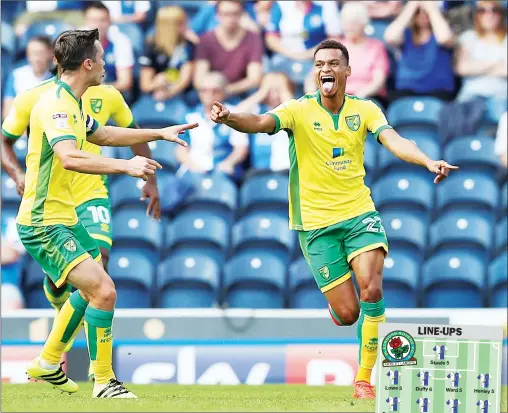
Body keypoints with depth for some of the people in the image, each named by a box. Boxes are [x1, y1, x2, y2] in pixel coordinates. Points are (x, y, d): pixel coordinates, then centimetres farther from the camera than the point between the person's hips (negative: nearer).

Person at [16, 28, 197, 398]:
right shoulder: (56, 104, -21)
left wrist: (160, 133, 30)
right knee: (103, 290, -18)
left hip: (64, 218, 11)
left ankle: (48, 364, 38)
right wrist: (125, 166, -42)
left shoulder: (71, 103, 11)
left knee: (92, 288, 27)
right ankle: (104, 383, -8)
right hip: (45, 224, -11)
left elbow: (102, 134, 30)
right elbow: (69, 157, -38)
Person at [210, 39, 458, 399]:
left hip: (359, 213, 2)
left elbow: (394, 141, -14)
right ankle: (334, 305, 36)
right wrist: (229, 118, -45)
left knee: (371, 290, -20)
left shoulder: (365, 110, 1)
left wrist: (429, 162, -34)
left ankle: (365, 377, -5)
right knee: (346, 313, -5)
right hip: (316, 223, -2)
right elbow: (261, 122, -23)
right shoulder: (299, 111, -6)